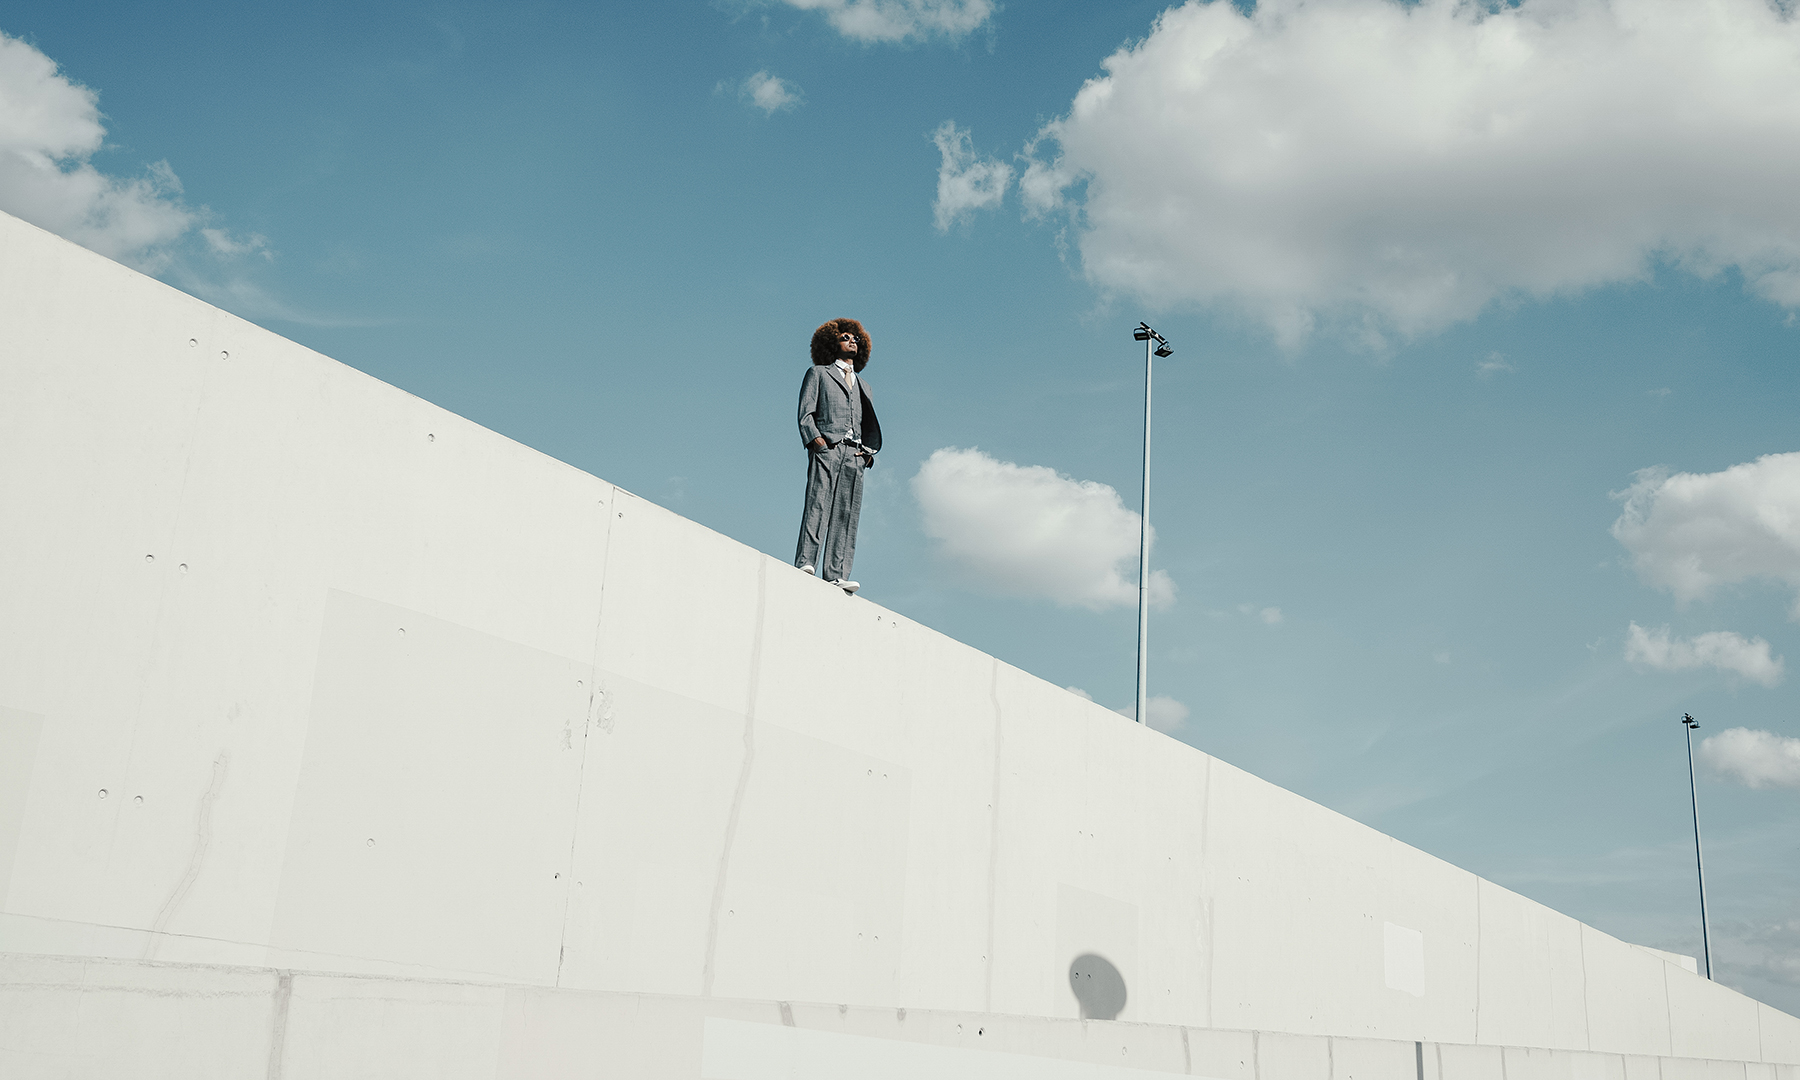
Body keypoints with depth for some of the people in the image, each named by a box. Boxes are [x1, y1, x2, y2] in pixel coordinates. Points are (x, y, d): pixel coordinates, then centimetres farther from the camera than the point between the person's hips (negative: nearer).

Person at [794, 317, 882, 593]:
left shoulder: (862, 384, 31)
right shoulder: (818, 373, 17)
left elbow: (870, 423, 26)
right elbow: (805, 413, 6)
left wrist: (870, 450, 7)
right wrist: (815, 438, -12)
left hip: (855, 455, 4)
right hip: (826, 448, -4)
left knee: (847, 515, -7)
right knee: (817, 505, -18)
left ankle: (836, 575, -14)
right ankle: (805, 563, -24)